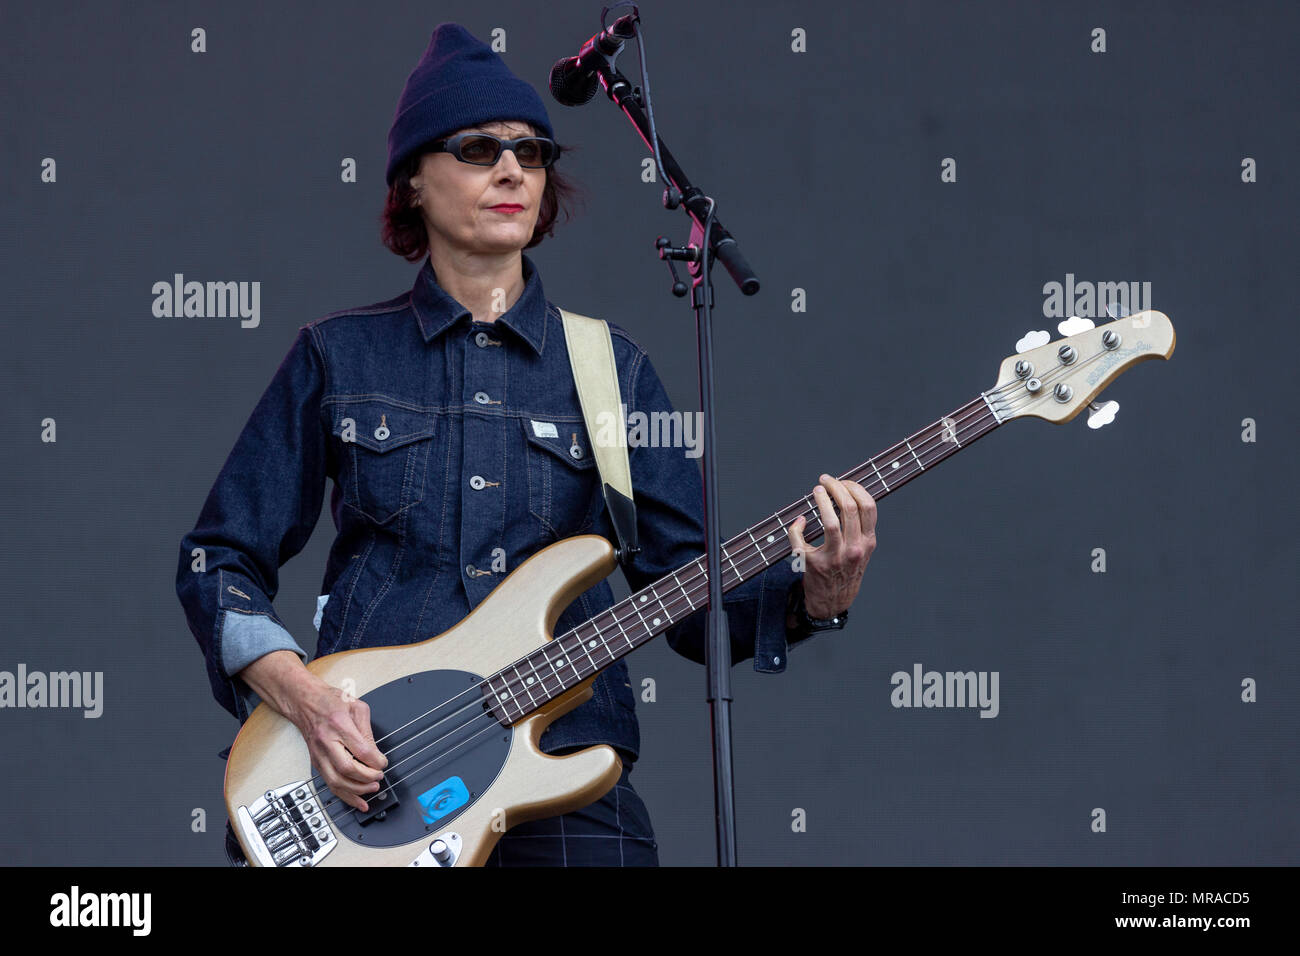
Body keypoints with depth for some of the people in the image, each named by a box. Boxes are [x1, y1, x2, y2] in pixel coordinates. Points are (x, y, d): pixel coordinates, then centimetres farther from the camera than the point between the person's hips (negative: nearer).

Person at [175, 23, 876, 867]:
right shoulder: (340, 355, 10)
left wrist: (811, 597, -9)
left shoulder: (611, 368, 13)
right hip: (364, 772, -1)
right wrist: (301, 694, -6)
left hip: (564, 783, 1)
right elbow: (219, 559, 10)